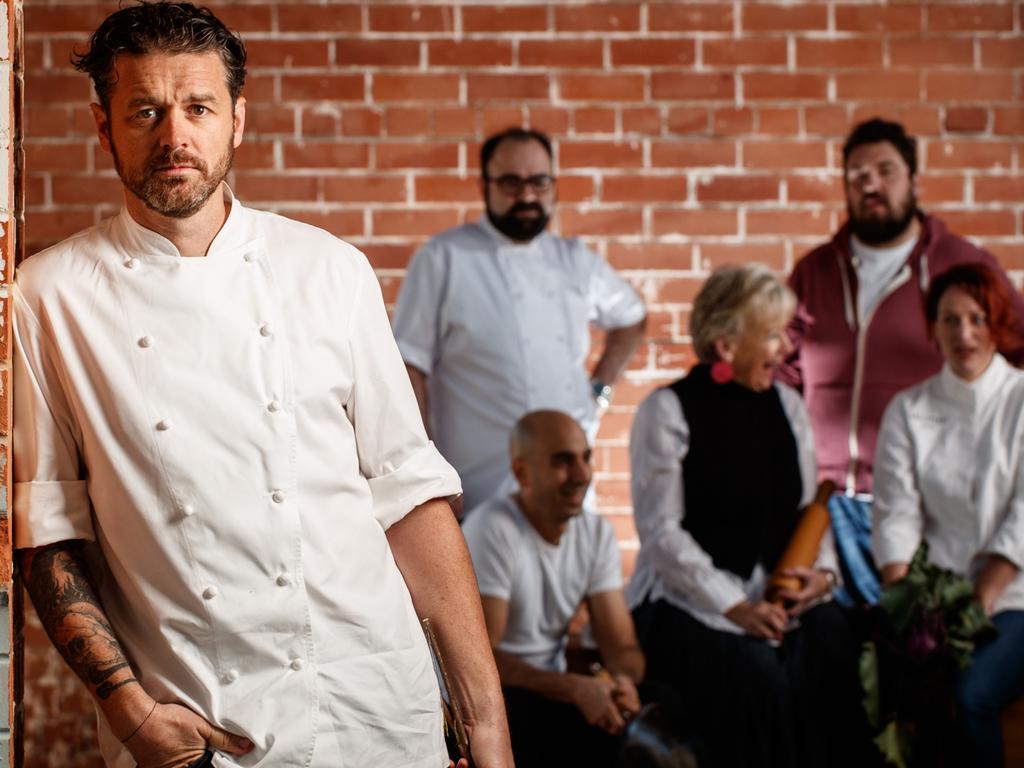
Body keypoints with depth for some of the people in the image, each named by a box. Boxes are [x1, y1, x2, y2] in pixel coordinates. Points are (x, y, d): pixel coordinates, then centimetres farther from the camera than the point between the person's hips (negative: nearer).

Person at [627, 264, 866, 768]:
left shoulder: (787, 407, 13)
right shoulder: (668, 410, -4)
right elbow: (660, 532, -10)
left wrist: (822, 570, -6)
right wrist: (733, 608, -19)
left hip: (776, 595, 5)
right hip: (686, 603, -5)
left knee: (833, 640, -26)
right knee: (754, 673, -33)